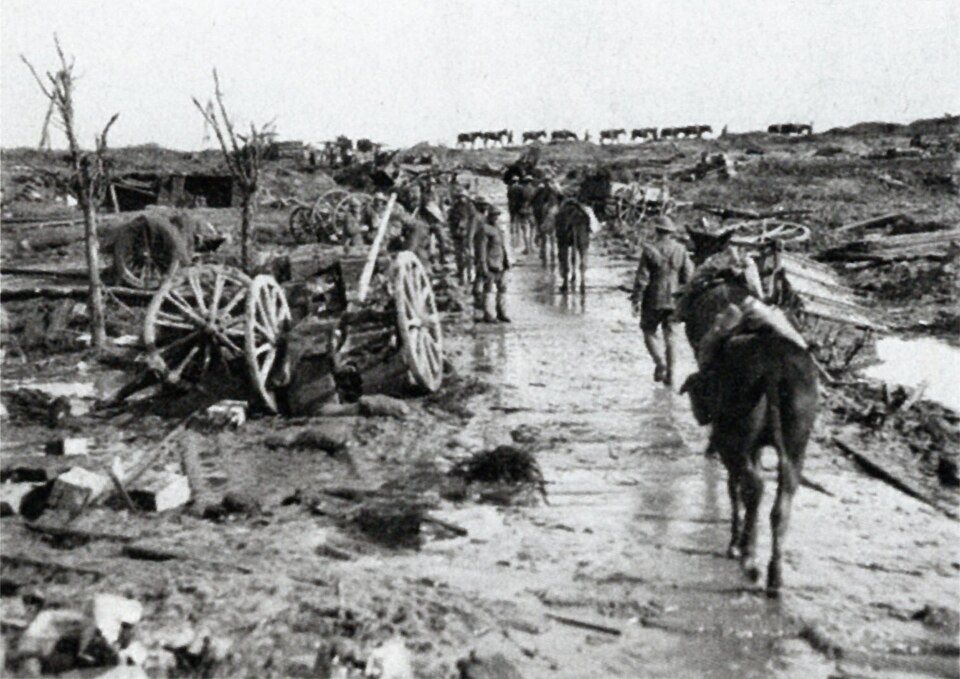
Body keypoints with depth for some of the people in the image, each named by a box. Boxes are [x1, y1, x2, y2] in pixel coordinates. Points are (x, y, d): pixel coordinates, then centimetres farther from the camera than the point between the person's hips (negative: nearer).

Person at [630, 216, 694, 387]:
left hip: (654, 299, -3)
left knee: (649, 332, 10)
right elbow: (688, 276, 2)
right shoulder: (681, 251, 1)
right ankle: (669, 374, 11)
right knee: (670, 336, 11)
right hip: (675, 300, 4)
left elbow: (642, 278, -10)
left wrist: (636, 299, -3)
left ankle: (660, 362, -12)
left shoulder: (650, 250, -9)